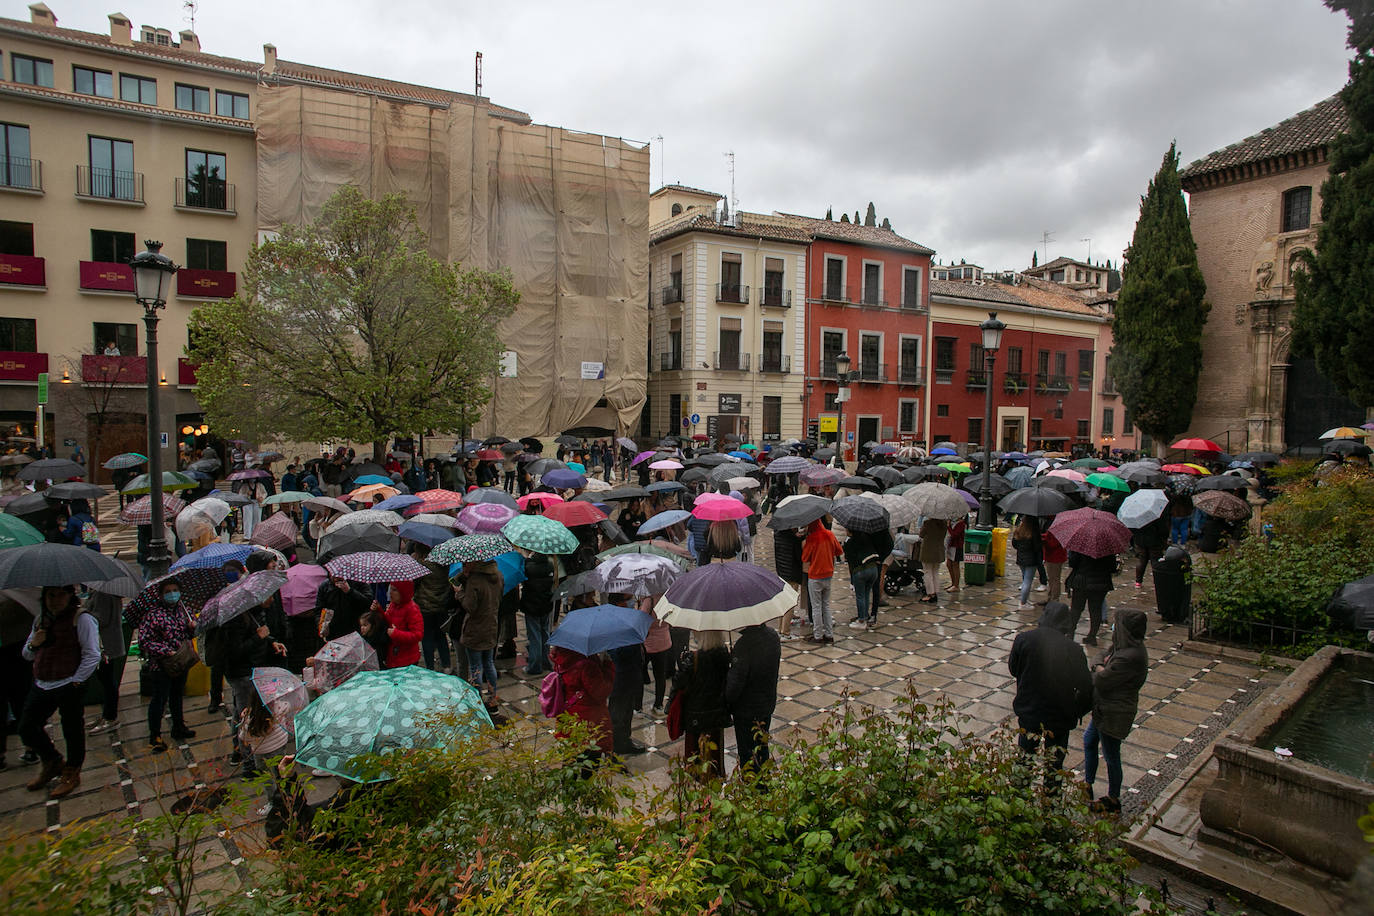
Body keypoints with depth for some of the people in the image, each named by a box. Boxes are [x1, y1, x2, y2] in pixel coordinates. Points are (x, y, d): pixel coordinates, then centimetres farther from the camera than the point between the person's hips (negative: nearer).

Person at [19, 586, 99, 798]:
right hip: (41, 686, 7)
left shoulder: (81, 619, -10)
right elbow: (28, 655, 19)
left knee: (72, 731, 4)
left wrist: (75, 681, -16)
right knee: (27, 728, 12)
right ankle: (52, 762, 35)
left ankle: (72, 773, 24)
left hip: (69, 687, -7)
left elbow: (92, 655, -12)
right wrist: (33, 644, -3)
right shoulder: (40, 619, 11)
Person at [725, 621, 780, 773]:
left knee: (747, 753, 11)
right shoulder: (773, 635, -9)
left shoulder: (744, 644, -32)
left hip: (746, 710, -7)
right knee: (762, 747, 25)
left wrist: (727, 701, -9)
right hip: (768, 703, 7)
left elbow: (735, 682, -25)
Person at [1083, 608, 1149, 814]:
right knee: (1089, 740, 24)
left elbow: (1101, 681, -26)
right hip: (1106, 708, 10)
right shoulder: (1124, 646, -1)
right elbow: (1100, 664, 9)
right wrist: (1103, 668, -13)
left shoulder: (1129, 657, -32)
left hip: (1114, 713, -10)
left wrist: (1099, 670, -5)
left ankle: (1113, 800, 29)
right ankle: (1087, 786, 40)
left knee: (1111, 756, 9)